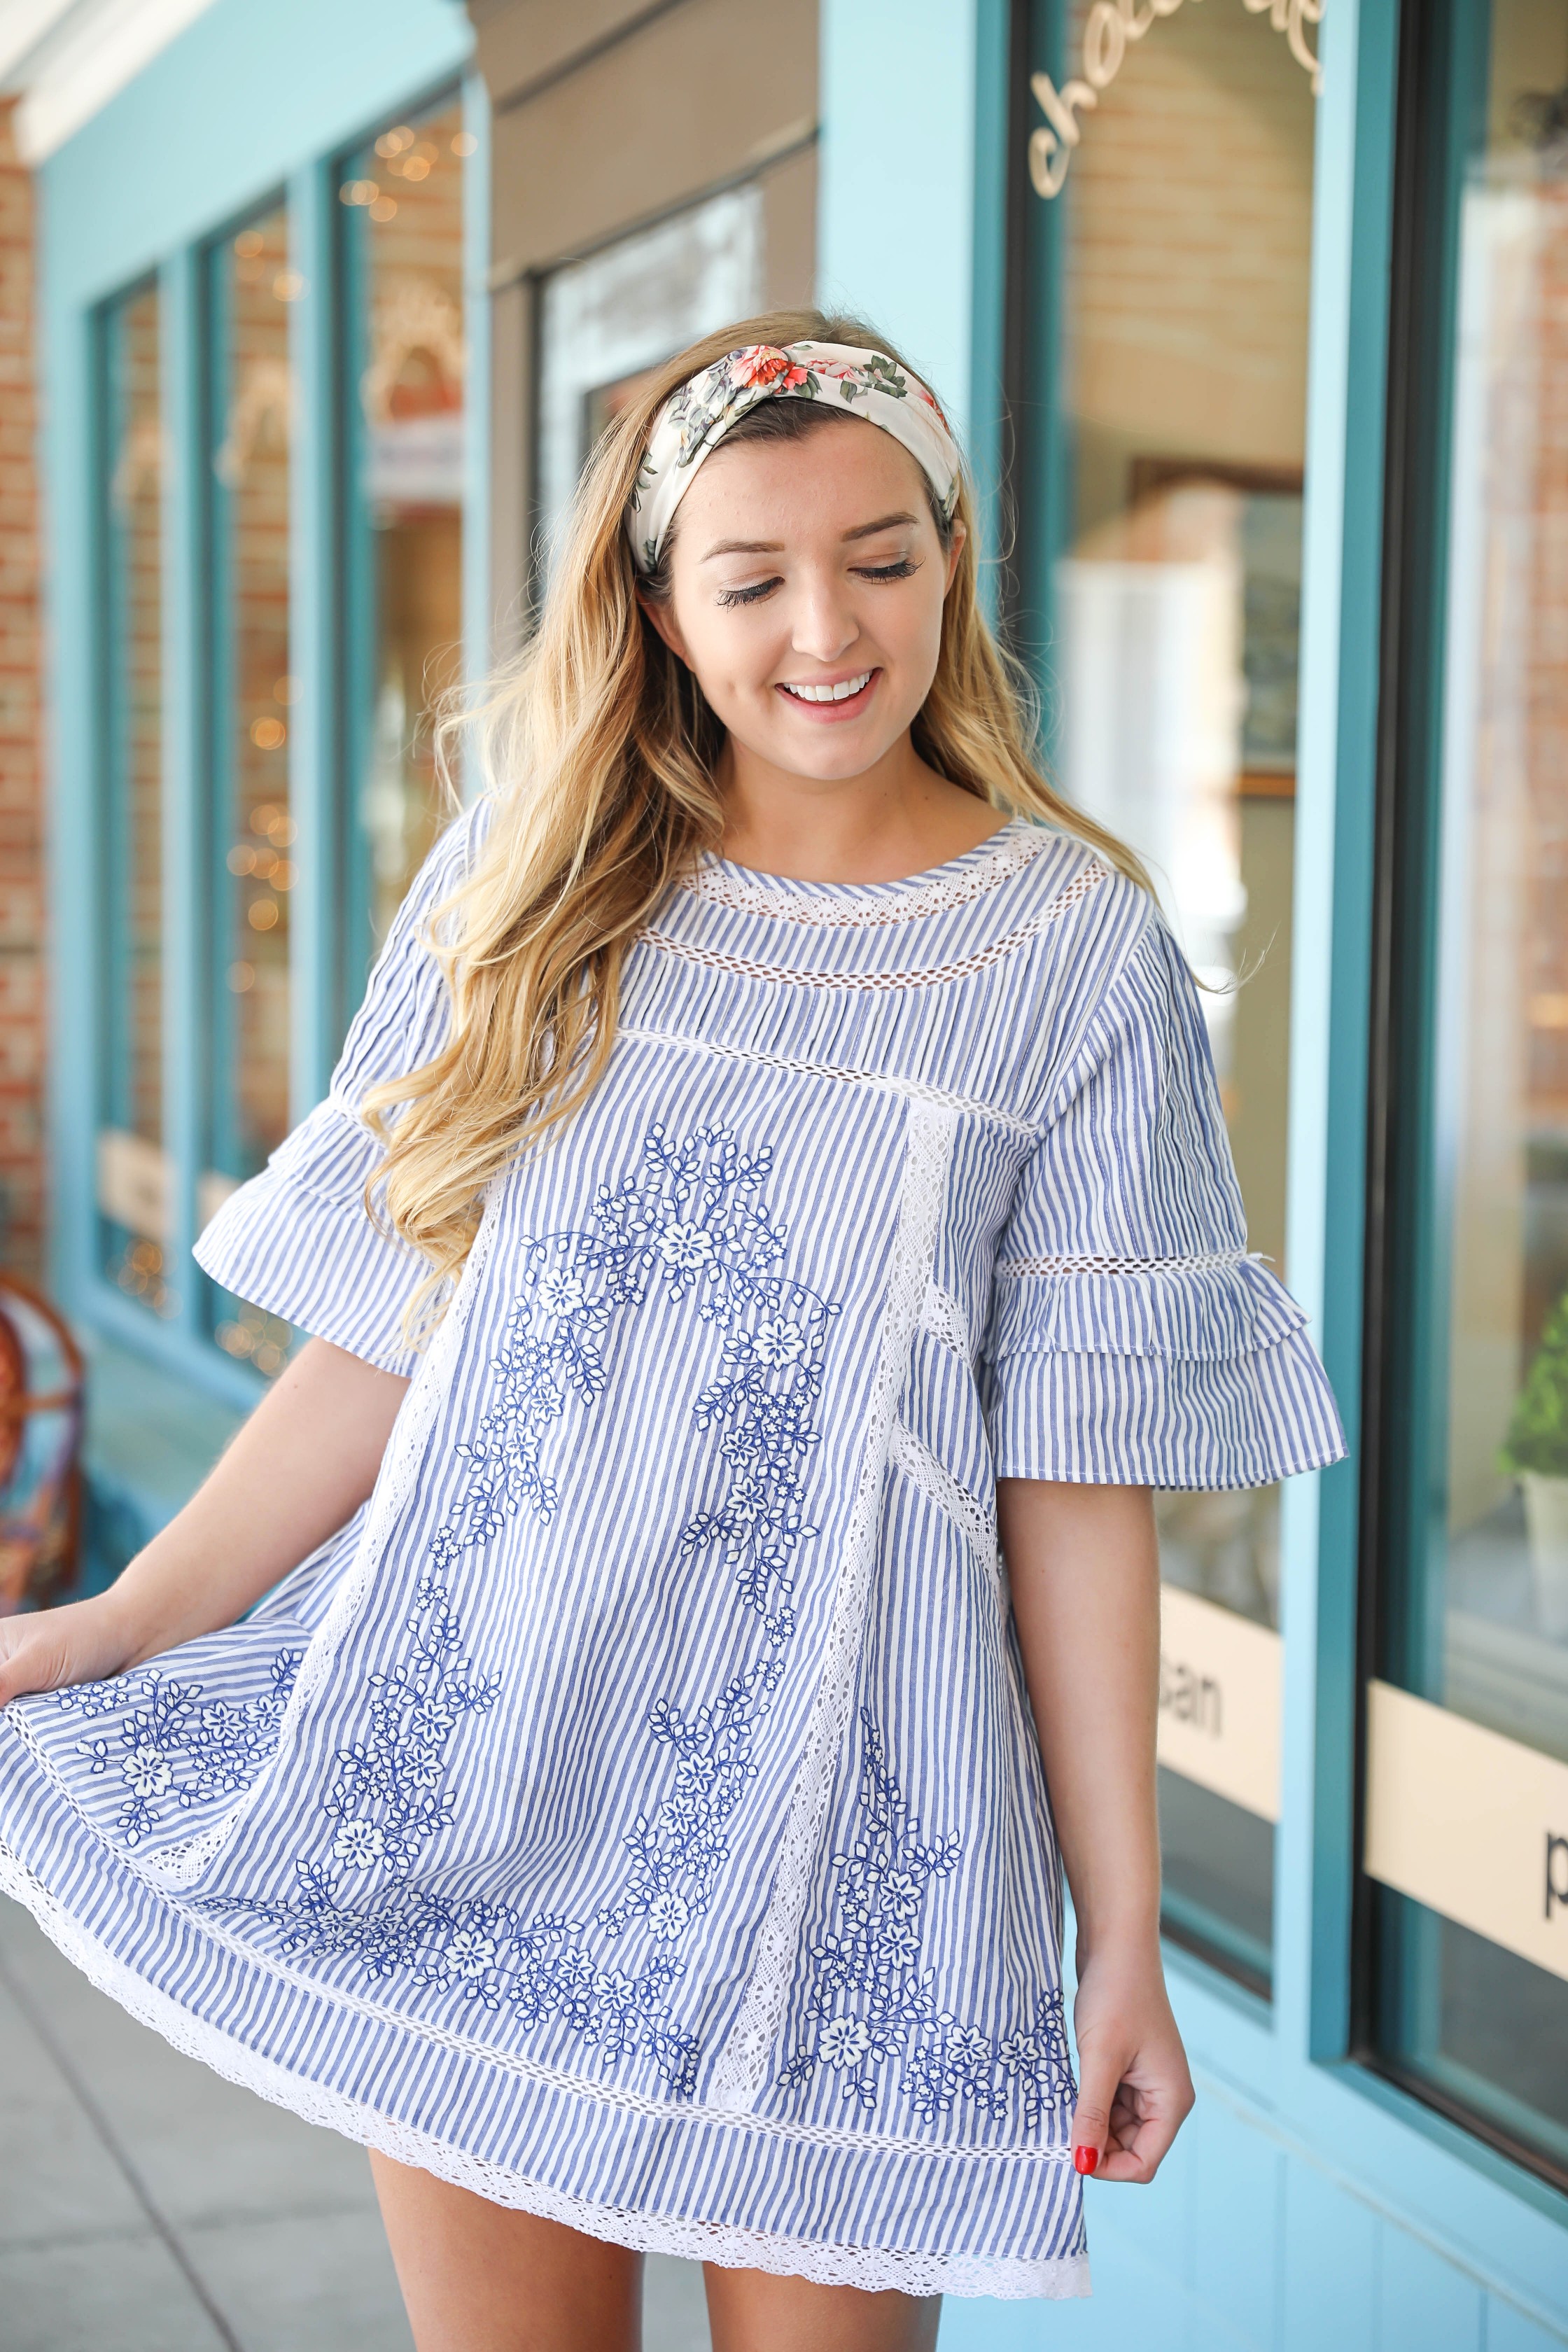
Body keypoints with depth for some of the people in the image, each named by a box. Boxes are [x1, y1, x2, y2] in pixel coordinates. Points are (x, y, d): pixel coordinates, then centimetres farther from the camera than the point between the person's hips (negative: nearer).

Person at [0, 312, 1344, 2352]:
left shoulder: (1073, 955, -2)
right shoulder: (528, 882, 5)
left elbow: (1083, 1469, -3)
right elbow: (392, 1330, 7)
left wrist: (1126, 1930, -4)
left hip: (830, 1820, -2)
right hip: (469, 1765, 2)